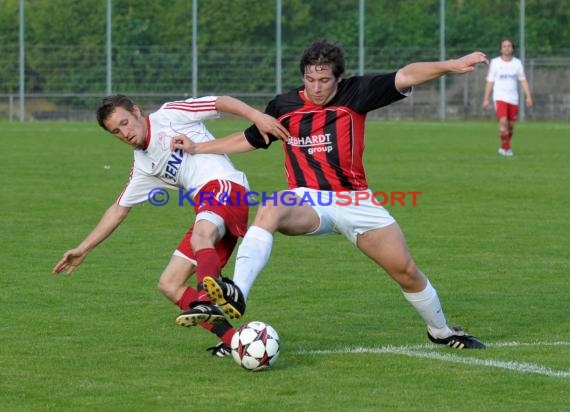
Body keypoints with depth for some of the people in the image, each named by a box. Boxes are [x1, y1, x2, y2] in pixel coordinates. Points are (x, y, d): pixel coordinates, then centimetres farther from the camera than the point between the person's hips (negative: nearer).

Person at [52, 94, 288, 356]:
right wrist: (83, 249, 30)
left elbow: (221, 103, -1)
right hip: (204, 210, 8)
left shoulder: (169, 116, 5)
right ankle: (232, 340, -9)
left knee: (201, 237, -39)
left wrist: (256, 116, -18)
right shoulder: (143, 166, 23)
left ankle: (206, 303, -63)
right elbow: (119, 209, 31)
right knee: (169, 285, 0)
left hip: (224, 184, -8)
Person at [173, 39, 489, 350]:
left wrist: (451, 65, -26)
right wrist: (197, 148, 14)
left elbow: (405, 77, -13)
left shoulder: (355, 94, -4)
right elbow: (249, 140, 19)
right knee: (270, 210, -35)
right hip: (307, 199, 0)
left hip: (354, 200, 0)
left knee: (406, 270, 0)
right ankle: (236, 295, -50)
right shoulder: (283, 106, 3)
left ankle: (441, 332, 27)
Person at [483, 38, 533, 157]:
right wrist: (486, 99, -1)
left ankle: (505, 147, 24)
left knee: (511, 125, 6)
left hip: (513, 98, 3)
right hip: (500, 98, -3)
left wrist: (528, 96, -4)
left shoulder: (517, 63, 8)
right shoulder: (495, 62, 1)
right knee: (503, 121, -20)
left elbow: (523, 80, 7)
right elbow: (489, 81, 3)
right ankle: (506, 147, -9)